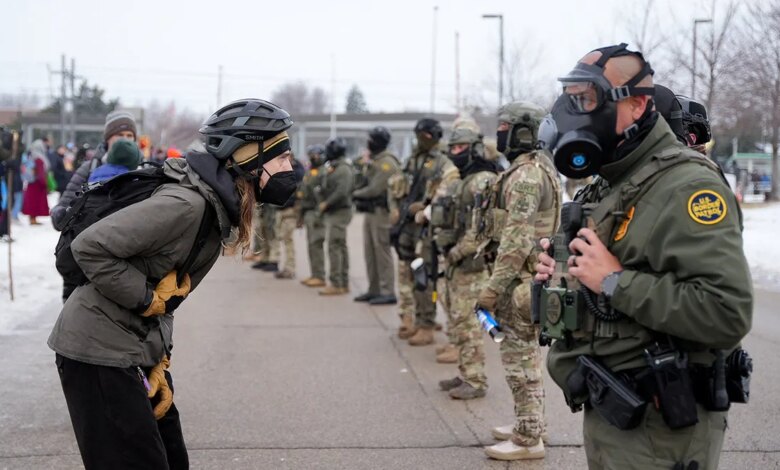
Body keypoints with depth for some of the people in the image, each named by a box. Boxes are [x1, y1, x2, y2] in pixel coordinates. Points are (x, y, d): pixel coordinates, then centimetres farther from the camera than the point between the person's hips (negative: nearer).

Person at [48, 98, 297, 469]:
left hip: (137, 351, 9)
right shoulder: (185, 204, -24)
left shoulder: (218, 209, 7)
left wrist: (158, 363, 8)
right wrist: (146, 298, -18)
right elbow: (90, 247, -26)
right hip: (98, 352, -9)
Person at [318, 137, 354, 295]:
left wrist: (326, 204, -18)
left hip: (339, 212, -10)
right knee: (341, 247, 11)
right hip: (333, 213, 10)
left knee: (334, 247, -12)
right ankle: (344, 284, 15)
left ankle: (336, 285, -12)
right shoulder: (333, 167, 16)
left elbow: (342, 192, -25)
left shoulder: (343, 169, -15)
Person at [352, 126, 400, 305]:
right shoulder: (371, 161, 16)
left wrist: (356, 194, -5)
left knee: (382, 252, -7)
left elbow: (375, 189, -19)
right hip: (369, 211, 9)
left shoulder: (387, 163, -15)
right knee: (370, 253, 12)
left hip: (381, 212, -9)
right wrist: (359, 193, -3)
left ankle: (388, 292, -4)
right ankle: (374, 290, 20)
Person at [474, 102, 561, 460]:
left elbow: (516, 240, -25)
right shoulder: (537, 169, 14)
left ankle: (528, 439, 1)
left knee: (520, 357, -5)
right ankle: (529, 424, 27)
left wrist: (492, 286, -23)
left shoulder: (525, 175, -19)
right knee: (525, 354, 17)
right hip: (527, 274, 11)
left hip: (519, 278, -11)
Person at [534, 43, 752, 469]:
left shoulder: (685, 186, -18)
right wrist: (566, 277, 5)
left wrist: (615, 281, -23)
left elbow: (728, 313, -29)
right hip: (607, 414, 9)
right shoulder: (609, 186, 12)